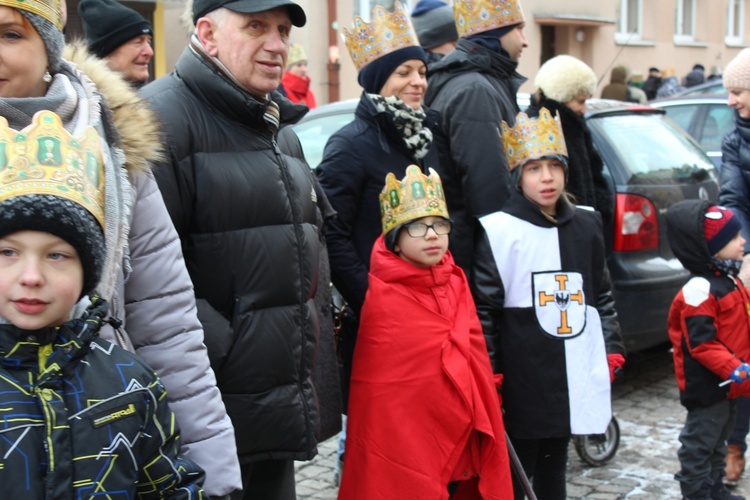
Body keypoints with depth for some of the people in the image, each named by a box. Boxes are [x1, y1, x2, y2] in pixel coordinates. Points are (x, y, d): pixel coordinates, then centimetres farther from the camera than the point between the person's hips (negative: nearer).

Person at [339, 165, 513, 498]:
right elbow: (380, 390, -10)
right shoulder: (383, 300, -12)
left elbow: (475, 358, 12)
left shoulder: (456, 284, 6)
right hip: (406, 453, -6)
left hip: (462, 447, 6)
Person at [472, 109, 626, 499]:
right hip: (523, 381, -5)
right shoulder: (498, 231, -9)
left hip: (575, 376, 5)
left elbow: (602, 295, 17)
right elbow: (484, 308, -9)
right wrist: (489, 374, -11)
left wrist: (611, 349, 11)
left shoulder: (586, 227, 7)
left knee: (553, 468, 18)